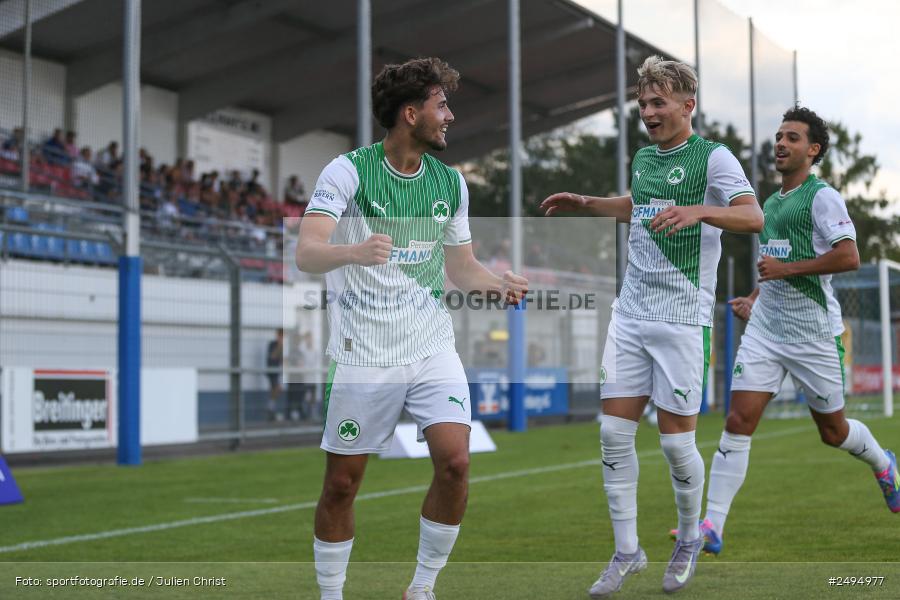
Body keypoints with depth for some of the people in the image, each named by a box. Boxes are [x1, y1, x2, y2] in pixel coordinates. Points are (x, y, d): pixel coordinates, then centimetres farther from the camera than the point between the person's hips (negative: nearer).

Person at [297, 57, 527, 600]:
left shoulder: (451, 181, 7)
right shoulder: (349, 171, -8)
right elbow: (306, 253, -19)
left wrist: (498, 284, -5)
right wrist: (353, 252, -39)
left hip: (433, 347, 4)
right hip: (363, 354, -3)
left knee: (456, 463, -11)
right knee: (342, 483, 2)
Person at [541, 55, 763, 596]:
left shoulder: (712, 157, -8)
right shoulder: (643, 157, 13)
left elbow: (753, 217, -23)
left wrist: (698, 211, -39)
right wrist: (585, 203, 27)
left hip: (683, 318, -6)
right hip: (630, 313, 6)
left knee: (676, 441, -1)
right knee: (615, 433, 2)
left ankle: (689, 541, 25)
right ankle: (627, 553, 13)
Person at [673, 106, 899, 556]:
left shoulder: (822, 196, -9)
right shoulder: (771, 203, 15)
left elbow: (848, 257, -20)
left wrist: (785, 269, -20)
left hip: (813, 333, -5)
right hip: (764, 329, 6)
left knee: (833, 431, 10)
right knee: (738, 421, -9)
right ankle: (711, 527, -11)